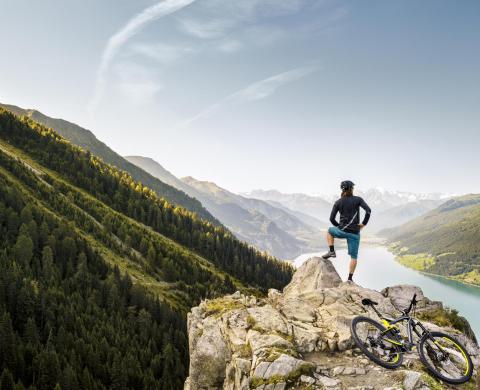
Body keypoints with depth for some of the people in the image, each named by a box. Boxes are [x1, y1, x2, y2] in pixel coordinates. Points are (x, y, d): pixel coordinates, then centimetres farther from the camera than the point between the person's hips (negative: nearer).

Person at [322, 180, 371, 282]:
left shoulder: (338, 202, 3)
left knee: (330, 230, 33)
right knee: (354, 256, 11)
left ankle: (331, 251, 18)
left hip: (342, 231, 0)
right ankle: (350, 278, 9)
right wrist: (364, 223, -4)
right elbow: (368, 210, -14)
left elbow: (332, 218, 2)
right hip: (355, 233, 0)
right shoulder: (358, 199, -1)